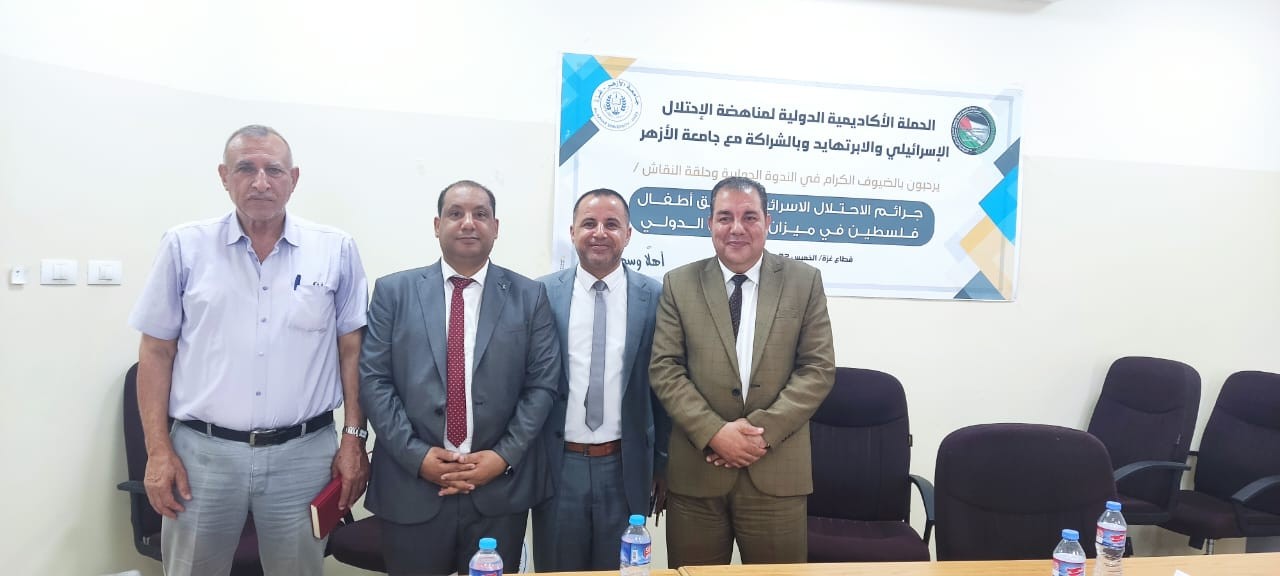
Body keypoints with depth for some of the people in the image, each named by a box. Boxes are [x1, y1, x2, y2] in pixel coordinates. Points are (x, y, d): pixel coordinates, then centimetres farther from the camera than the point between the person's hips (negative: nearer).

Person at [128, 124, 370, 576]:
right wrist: (158, 450, -1)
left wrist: (354, 439, -1)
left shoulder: (336, 250, 1)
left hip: (304, 454, 0)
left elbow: (352, 351, 3)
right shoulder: (184, 247, 1)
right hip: (202, 453, 0)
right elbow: (157, 353, 4)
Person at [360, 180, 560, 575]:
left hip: (501, 488, 0)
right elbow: (373, 380, -1)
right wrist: (417, 455, -10)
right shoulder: (394, 291, 5)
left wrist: (504, 456, -9)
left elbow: (542, 384, 1)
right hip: (411, 487, 0)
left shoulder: (529, 296, 5)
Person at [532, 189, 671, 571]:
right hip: (557, 467, 0)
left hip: (626, 468, 0)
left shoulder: (654, 297, -3)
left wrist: (662, 464, 6)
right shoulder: (542, 294, -1)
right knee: (555, 569, 13)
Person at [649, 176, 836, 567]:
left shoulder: (804, 281, 5)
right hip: (696, 471, 0)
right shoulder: (679, 284, 5)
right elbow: (664, 369, -1)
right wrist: (714, 433, -13)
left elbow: (818, 369, 0)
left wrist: (763, 430, -12)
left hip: (776, 471, 0)